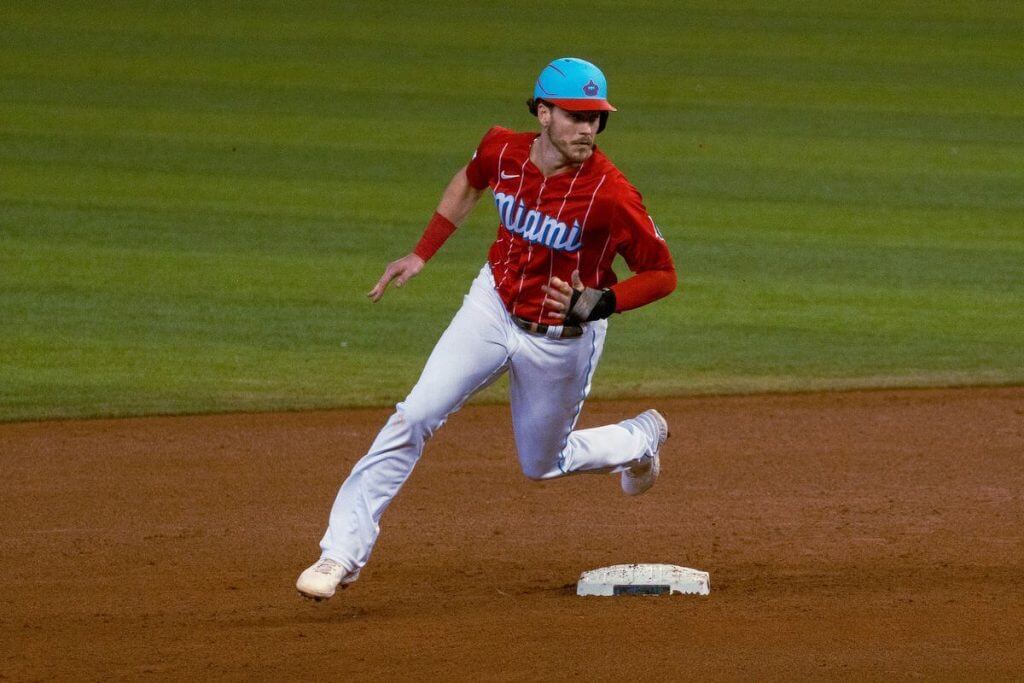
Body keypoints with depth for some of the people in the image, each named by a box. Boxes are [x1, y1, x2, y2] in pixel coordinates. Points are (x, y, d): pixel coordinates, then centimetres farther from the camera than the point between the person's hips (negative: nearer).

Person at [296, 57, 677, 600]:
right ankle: (343, 552, -8)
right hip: (493, 307, 3)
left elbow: (663, 275, -18)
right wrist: (420, 255, 8)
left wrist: (598, 303, -33)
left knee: (541, 464, 15)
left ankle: (640, 439, 44)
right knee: (414, 417, -11)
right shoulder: (502, 151, -14)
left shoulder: (610, 194, -28)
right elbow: (468, 182, 11)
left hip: (563, 341, -3)